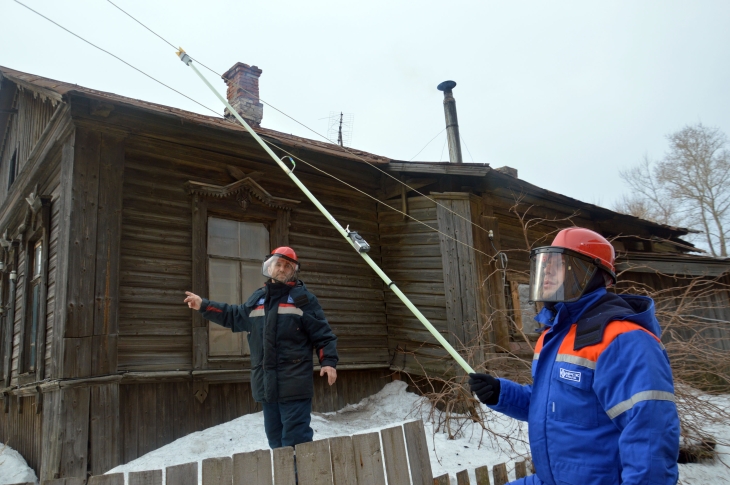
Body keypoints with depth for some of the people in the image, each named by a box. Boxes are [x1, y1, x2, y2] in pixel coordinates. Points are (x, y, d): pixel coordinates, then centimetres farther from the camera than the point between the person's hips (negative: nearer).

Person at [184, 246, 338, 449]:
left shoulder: (302, 297, 0)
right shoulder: (257, 299, 16)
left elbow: (322, 334, -3)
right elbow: (233, 316, 31)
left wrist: (329, 361, -14)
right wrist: (204, 306, 28)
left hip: (294, 383, -6)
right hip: (266, 383, 6)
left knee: (295, 439, -7)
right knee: (275, 438, 14)